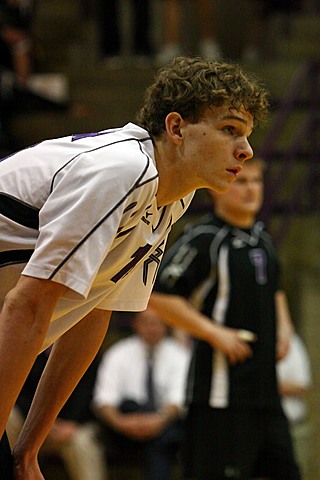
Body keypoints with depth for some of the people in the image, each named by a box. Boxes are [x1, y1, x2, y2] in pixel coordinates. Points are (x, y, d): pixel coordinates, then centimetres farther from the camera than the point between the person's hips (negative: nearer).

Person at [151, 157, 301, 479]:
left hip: (264, 384, 8)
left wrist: (283, 324, 15)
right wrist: (215, 333, -15)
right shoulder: (204, 239, -9)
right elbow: (158, 295, -15)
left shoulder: (262, 238, 16)